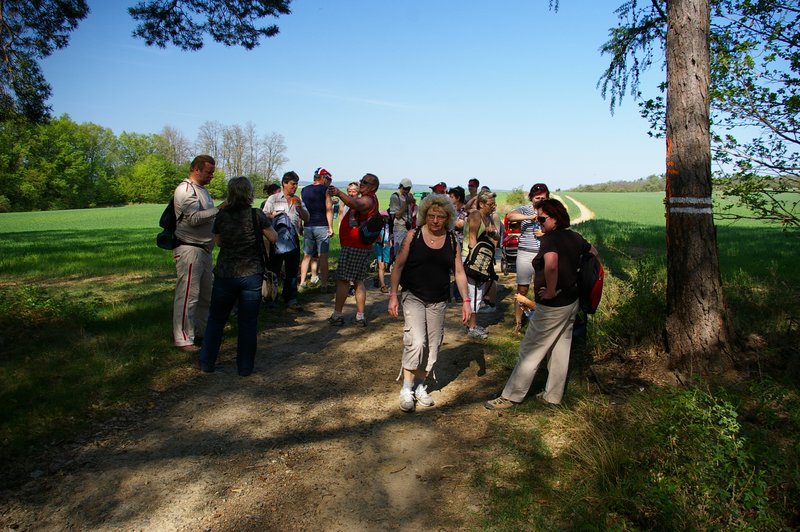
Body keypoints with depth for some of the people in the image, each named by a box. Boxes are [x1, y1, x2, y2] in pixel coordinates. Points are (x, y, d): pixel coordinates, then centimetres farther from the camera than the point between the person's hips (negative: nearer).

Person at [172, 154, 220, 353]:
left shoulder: (202, 189, 19)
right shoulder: (185, 189, -11)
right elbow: (194, 218, -22)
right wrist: (219, 210, -23)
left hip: (204, 249, 10)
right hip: (189, 249, -10)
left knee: (206, 294, 16)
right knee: (188, 295, -7)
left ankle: (201, 331, 28)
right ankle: (183, 340, -1)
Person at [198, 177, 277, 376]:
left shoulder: (222, 216, -1)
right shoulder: (257, 215, -9)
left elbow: (218, 241, 13)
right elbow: (273, 238, 1)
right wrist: (265, 222, 16)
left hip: (225, 275, 2)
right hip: (251, 275, -2)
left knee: (216, 319, 17)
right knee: (248, 322, 7)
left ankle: (206, 363, 23)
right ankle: (245, 367, 13)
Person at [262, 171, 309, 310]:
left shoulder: (298, 200, 13)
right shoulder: (273, 199, 2)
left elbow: (306, 218, 9)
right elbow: (264, 215, -1)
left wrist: (300, 207, -8)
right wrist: (273, 215, -20)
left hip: (293, 239, 4)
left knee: (292, 271, 7)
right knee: (273, 270, 2)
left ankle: (290, 300, 15)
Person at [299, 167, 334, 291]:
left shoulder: (304, 190, 11)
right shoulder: (325, 190, -4)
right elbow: (329, 209, -9)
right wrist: (331, 227, -6)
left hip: (308, 227, 5)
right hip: (322, 226, -5)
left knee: (306, 256, 12)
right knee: (323, 256, -1)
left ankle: (302, 282, 10)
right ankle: (324, 284, 0)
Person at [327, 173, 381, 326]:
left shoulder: (368, 200, -14)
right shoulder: (367, 200, 21)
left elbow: (356, 204, -36)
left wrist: (339, 193, -49)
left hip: (353, 247, -10)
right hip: (363, 247, 10)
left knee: (342, 280, -5)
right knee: (358, 281, 11)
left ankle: (337, 315, 0)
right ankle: (360, 316, 13)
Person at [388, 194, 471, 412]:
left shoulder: (452, 241, 1)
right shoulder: (414, 236, -6)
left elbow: (459, 272, 5)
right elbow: (399, 265, -2)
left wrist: (466, 300, -1)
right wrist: (393, 295, -8)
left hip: (439, 301, 4)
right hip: (413, 297, -3)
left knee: (432, 346, 9)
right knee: (416, 342, -17)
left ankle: (420, 386, 27)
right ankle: (406, 388, -2)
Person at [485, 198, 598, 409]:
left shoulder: (550, 238, -20)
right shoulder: (574, 237, 6)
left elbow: (551, 264, -40)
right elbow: (593, 252, 25)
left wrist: (551, 291, -26)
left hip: (552, 305, -9)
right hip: (571, 301, 9)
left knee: (530, 351, 1)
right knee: (561, 349, 16)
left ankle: (511, 397, 10)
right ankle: (553, 396, 28)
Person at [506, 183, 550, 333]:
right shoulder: (524, 210, 2)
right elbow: (510, 216, -20)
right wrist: (530, 217, -28)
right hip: (525, 254, -2)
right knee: (522, 289, 2)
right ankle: (518, 322, 10)